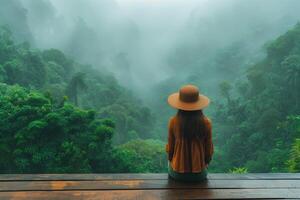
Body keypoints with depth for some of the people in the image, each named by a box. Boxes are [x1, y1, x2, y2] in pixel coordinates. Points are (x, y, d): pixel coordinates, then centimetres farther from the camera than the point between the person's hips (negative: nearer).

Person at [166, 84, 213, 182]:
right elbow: (208, 149, -5)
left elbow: (170, 147, -4)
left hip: (177, 174, 0)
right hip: (199, 174, 0)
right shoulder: (206, 122, -15)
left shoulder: (173, 121, -15)